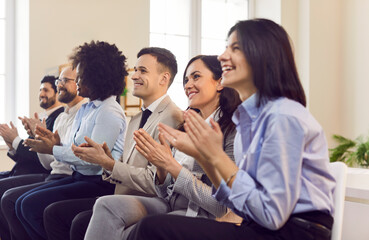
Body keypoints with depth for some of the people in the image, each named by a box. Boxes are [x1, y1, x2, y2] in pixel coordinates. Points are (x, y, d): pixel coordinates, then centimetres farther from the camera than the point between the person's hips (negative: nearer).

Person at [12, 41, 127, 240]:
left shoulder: (110, 112, -14)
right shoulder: (86, 109, 16)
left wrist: (53, 150, -12)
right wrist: (57, 144, -2)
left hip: (99, 183, -9)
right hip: (79, 178, 9)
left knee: (32, 205, -18)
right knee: (20, 203, 0)